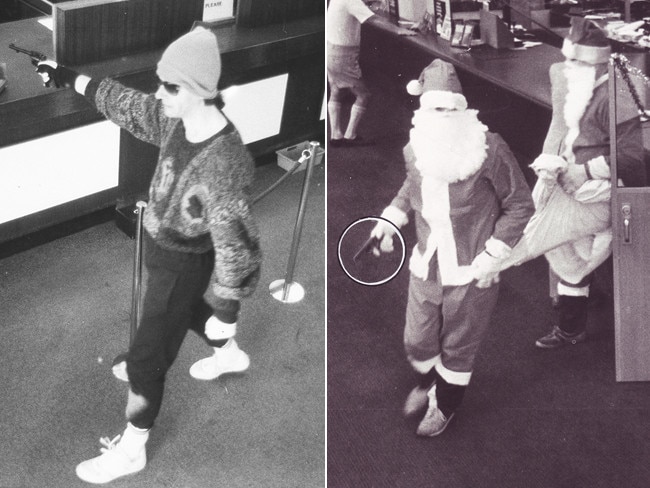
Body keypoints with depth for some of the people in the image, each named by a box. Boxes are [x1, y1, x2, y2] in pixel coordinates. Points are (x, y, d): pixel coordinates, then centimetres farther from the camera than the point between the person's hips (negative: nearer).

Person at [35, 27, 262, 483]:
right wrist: (70, 77, 10)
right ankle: (230, 355, 67)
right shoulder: (176, 118, -14)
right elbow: (124, 102, 7)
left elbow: (237, 249, -31)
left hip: (183, 265, -8)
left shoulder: (224, 165, -38)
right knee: (187, 310, 36)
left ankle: (130, 450, 28)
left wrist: (226, 314, -22)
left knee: (146, 361, 6)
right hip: (162, 250, 9)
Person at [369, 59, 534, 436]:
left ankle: (446, 404, 45)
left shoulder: (489, 150, -22)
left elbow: (520, 205, -11)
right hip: (425, 268, 4)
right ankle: (428, 383, 53)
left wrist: (492, 256, -14)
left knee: (459, 348, 15)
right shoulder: (415, 151, -7)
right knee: (417, 343, 18)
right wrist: (389, 221, 3)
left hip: (471, 275, -4)